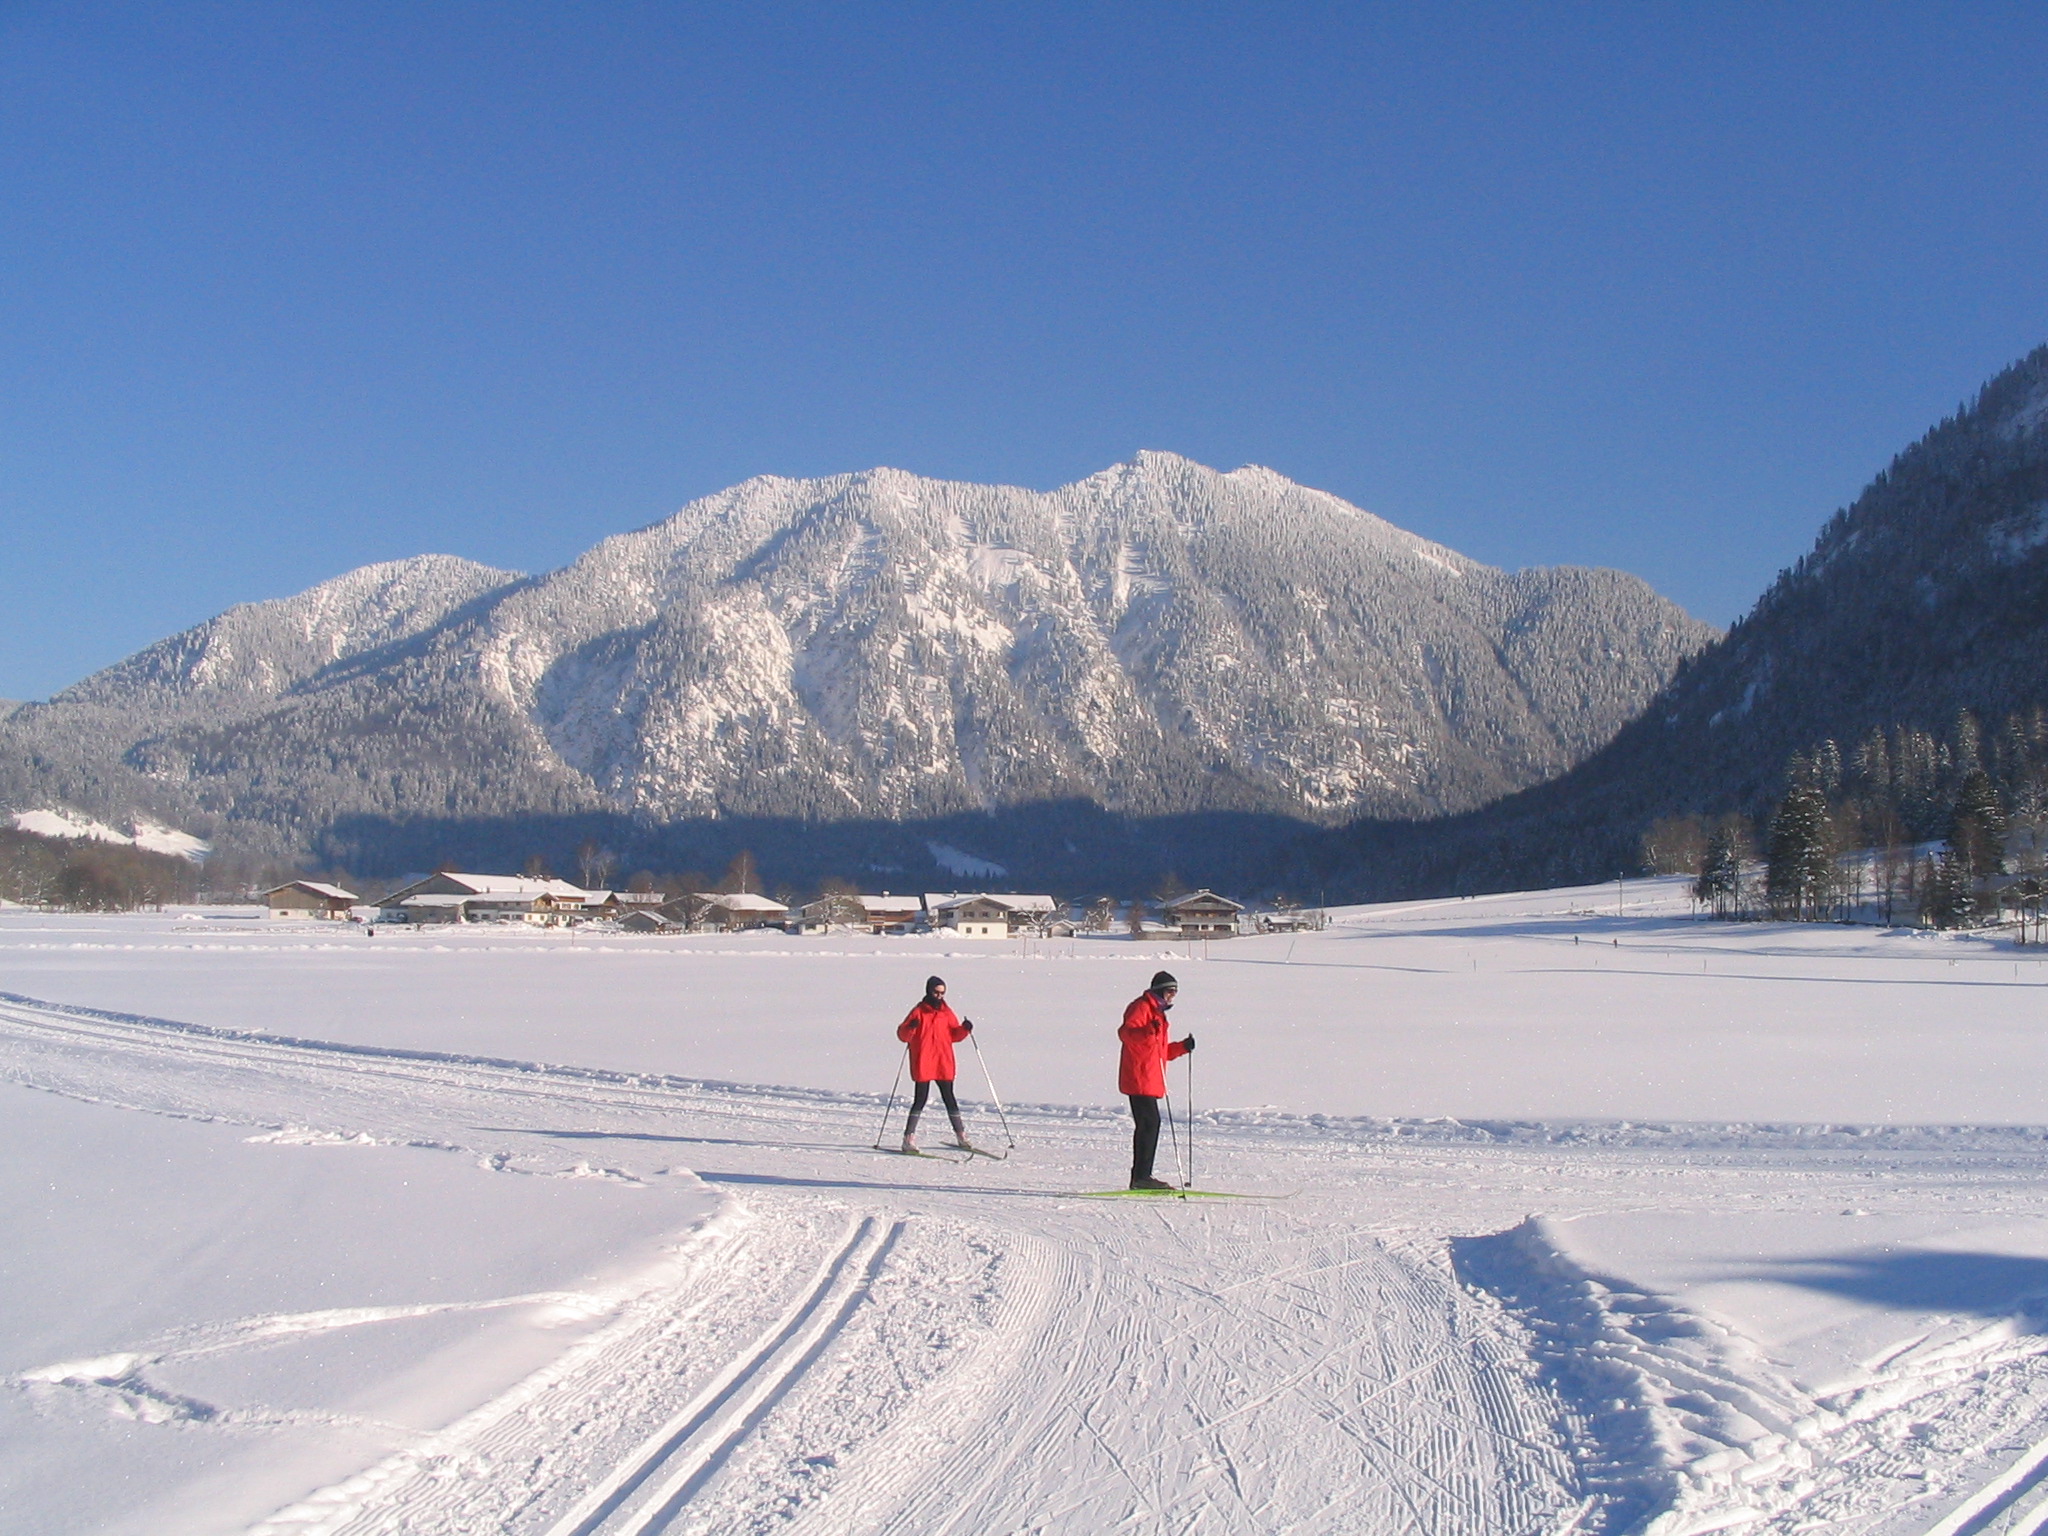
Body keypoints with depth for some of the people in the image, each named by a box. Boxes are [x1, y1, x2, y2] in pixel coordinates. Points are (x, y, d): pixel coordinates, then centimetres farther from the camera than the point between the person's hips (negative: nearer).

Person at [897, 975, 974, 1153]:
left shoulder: (947, 1012, 9)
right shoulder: (919, 1012, -5)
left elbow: (954, 1035, 13)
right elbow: (902, 1035, -7)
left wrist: (964, 1029, -5)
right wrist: (910, 1028, -27)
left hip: (944, 1064, 4)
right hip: (923, 1064, -4)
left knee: (949, 1098, 11)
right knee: (920, 1100, -6)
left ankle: (961, 1135, 21)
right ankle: (909, 1138, 0)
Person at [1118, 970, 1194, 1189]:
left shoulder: (1157, 1013, 26)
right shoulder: (1141, 1007, -5)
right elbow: (1125, 1032, -22)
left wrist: (1183, 1047, 14)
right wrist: (1149, 1030, -36)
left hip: (1151, 1080, 10)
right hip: (1139, 1078, -10)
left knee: (1147, 1125, 9)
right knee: (1150, 1123, -14)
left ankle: (1141, 1176, 13)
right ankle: (1141, 1176, -14)